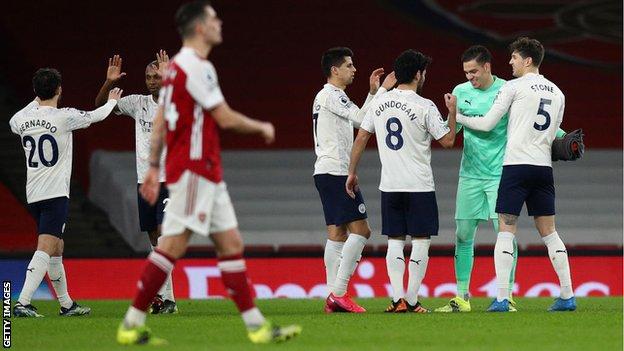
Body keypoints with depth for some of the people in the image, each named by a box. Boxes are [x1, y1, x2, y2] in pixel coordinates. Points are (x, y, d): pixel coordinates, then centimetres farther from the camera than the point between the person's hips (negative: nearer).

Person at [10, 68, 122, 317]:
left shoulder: (22, 119, 3)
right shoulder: (64, 117, -11)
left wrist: (38, 100, 41)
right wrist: (112, 101, 29)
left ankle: (66, 304, 27)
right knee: (45, 249, -13)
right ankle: (23, 303, -26)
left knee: (57, 249, 18)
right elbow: (96, 116, 7)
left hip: (33, 194, 7)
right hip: (56, 193, -7)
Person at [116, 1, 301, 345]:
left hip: (207, 174, 10)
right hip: (193, 170, -10)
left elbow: (159, 121, 18)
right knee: (172, 246, -10)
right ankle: (132, 324, -7)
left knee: (231, 244, 7)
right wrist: (262, 127, 4)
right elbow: (226, 118, -13)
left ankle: (256, 326, 6)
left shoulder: (177, 66, 16)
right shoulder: (196, 67, -14)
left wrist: (153, 166, 19)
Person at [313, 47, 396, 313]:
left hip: (326, 172, 11)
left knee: (337, 234, 7)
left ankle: (333, 297, 3)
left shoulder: (328, 96, 22)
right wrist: (379, 91, -10)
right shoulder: (331, 95, -9)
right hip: (335, 172, -11)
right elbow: (360, 119, -16)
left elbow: (356, 120, 26)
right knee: (360, 230, -12)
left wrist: (373, 92, 19)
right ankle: (338, 293, -16)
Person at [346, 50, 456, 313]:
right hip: (420, 186, -4)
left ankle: (398, 299, -2)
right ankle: (412, 301, -2)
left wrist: (352, 173, 17)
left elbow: (360, 138, 8)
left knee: (395, 242, 8)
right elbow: (447, 141, -3)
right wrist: (452, 111, 10)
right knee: (421, 242, 3)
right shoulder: (424, 106, -9)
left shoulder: (379, 103, 5)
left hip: (389, 187, 4)